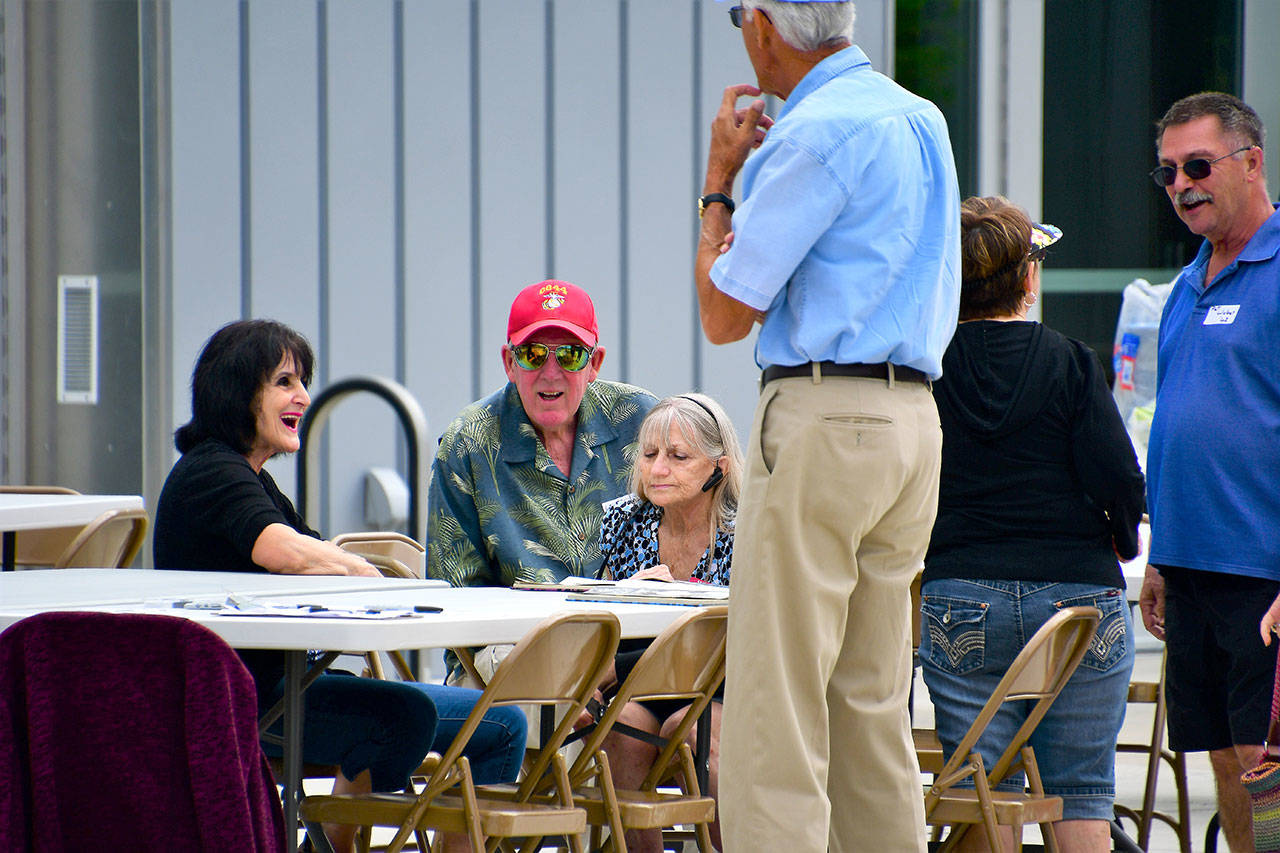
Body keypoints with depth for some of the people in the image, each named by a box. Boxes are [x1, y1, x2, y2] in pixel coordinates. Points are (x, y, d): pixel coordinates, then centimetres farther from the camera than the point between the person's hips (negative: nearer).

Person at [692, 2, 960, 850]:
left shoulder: (815, 133, -12)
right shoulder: (921, 119, 15)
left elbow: (726, 314, -8)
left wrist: (720, 179, 4)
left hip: (823, 417, -9)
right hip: (913, 420, 9)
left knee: (774, 711, -8)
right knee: (873, 705, 10)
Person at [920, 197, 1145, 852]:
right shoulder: (1069, 363, -5)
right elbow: (1118, 478, -9)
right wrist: (1123, 542, 10)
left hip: (958, 599, 1)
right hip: (1078, 592, -1)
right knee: (1080, 799, 5)